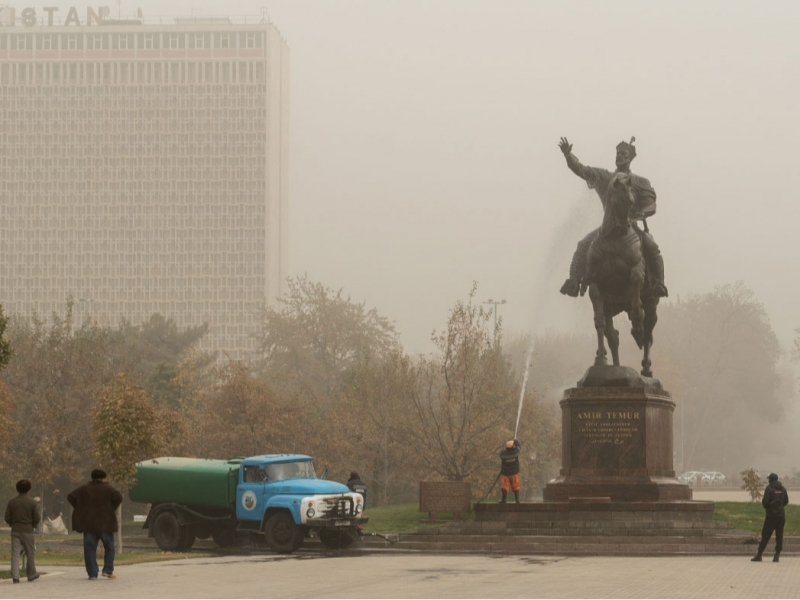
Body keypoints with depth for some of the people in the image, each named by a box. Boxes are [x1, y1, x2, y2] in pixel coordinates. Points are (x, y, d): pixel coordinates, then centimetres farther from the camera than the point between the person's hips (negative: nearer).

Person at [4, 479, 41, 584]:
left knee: (15, 553, 0)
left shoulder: (12, 502, -1)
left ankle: (15, 576, -9)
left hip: (15, 531, 2)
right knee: (30, 553, 12)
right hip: (28, 531, -1)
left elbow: (7, 518, 0)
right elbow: (36, 518, -7)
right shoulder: (32, 502, -7)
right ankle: (31, 575, 22)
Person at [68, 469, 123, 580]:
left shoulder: (85, 489, 7)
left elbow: (71, 496, -1)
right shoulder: (107, 489, -1)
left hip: (89, 524, 2)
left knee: (90, 549, 4)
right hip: (105, 524, -2)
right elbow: (118, 497, -17)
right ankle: (108, 570, 2)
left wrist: (81, 509, 4)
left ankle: (92, 573, -2)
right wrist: (111, 509, -3)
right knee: (109, 548, 11)